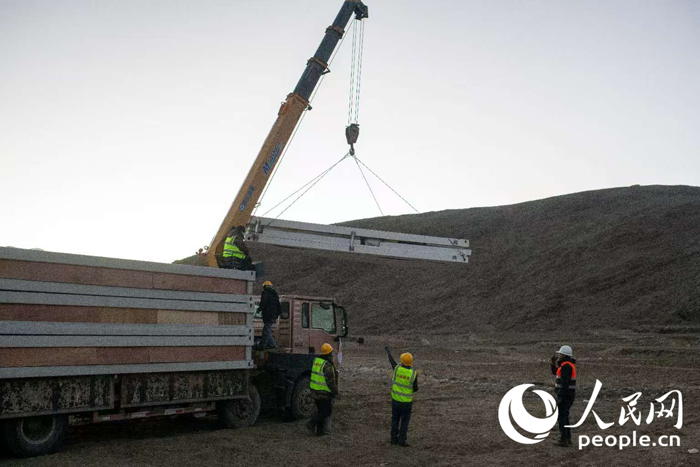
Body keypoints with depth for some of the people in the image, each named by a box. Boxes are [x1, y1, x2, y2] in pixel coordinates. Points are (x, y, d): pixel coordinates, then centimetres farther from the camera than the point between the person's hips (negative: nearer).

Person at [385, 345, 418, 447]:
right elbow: (415, 389, -11)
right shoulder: (414, 373, -18)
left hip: (396, 399, 2)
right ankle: (402, 440, 11)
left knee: (395, 419, 17)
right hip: (407, 402, -2)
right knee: (404, 421, 10)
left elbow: (391, 360, 6)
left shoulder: (397, 368, -15)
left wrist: (388, 350, 25)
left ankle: (394, 439, 21)